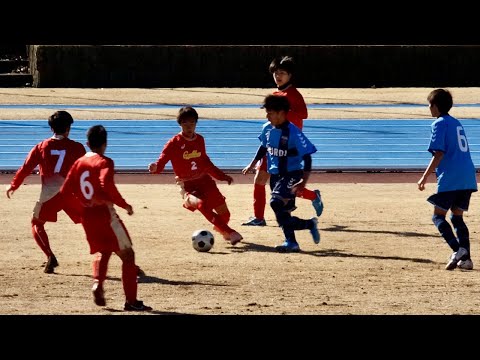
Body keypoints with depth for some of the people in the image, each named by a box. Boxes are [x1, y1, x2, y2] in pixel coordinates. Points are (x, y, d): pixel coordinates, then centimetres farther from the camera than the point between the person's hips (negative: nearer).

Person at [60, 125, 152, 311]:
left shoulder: (78, 163, 8)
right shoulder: (105, 162, -10)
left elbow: (65, 190, 6)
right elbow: (107, 185, -28)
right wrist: (124, 205, -17)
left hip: (87, 216, 6)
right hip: (105, 214, -6)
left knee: (102, 251, 28)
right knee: (127, 254, 2)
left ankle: (97, 283, 2)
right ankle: (131, 301, -3)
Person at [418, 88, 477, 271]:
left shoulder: (440, 124, -5)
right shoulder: (457, 123, 20)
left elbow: (439, 154, -13)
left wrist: (425, 177, -10)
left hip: (450, 179, -8)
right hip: (467, 178, 8)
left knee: (438, 216, -1)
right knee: (457, 216, 15)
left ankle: (457, 250, -21)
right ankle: (465, 258, 4)